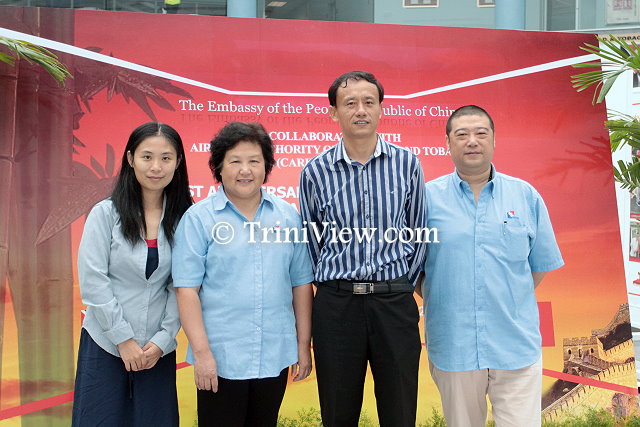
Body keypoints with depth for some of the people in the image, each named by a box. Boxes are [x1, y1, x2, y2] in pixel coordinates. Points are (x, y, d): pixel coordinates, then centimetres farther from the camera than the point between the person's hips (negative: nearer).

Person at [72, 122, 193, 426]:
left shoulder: (183, 219, 0)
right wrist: (124, 338, -10)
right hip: (105, 344, -1)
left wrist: (163, 339, -6)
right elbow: (92, 281, -9)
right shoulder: (106, 213, -5)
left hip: (159, 349, 2)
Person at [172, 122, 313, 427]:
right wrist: (201, 352, -12)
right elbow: (186, 289, -8)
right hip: (220, 358, -3)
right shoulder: (198, 218, -4)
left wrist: (304, 344, 7)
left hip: (276, 356, 3)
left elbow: (301, 284, 8)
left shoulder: (287, 216, 5)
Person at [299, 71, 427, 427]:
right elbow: (311, 239, 10)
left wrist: (404, 287, 7)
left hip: (394, 302, 0)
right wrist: (336, 287, 9)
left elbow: (418, 233, 8)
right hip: (336, 303, 0)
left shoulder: (407, 164, 1)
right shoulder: (316, 171, 0)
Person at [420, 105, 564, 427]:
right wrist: (440, 304, 0)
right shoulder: (428, 197, 0)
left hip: (516, 347, 1)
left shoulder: (526, 196, 4)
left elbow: (540, 265, 10)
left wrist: (510, 303, 5)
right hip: (452, 347, 0)